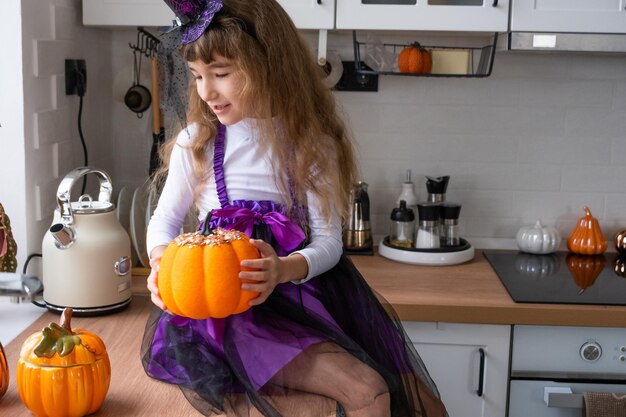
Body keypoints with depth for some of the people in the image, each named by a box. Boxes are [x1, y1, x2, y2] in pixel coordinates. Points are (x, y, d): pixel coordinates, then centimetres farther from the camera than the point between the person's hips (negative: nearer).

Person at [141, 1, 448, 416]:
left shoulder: (310, 143, 3)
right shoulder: (196, 143, 4)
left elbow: (329, 242, -1)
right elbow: (165, 220, 11)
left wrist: (284, 269, -23)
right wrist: (162, 264, -12)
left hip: (297, 286, 3)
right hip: (227, 302, -3)